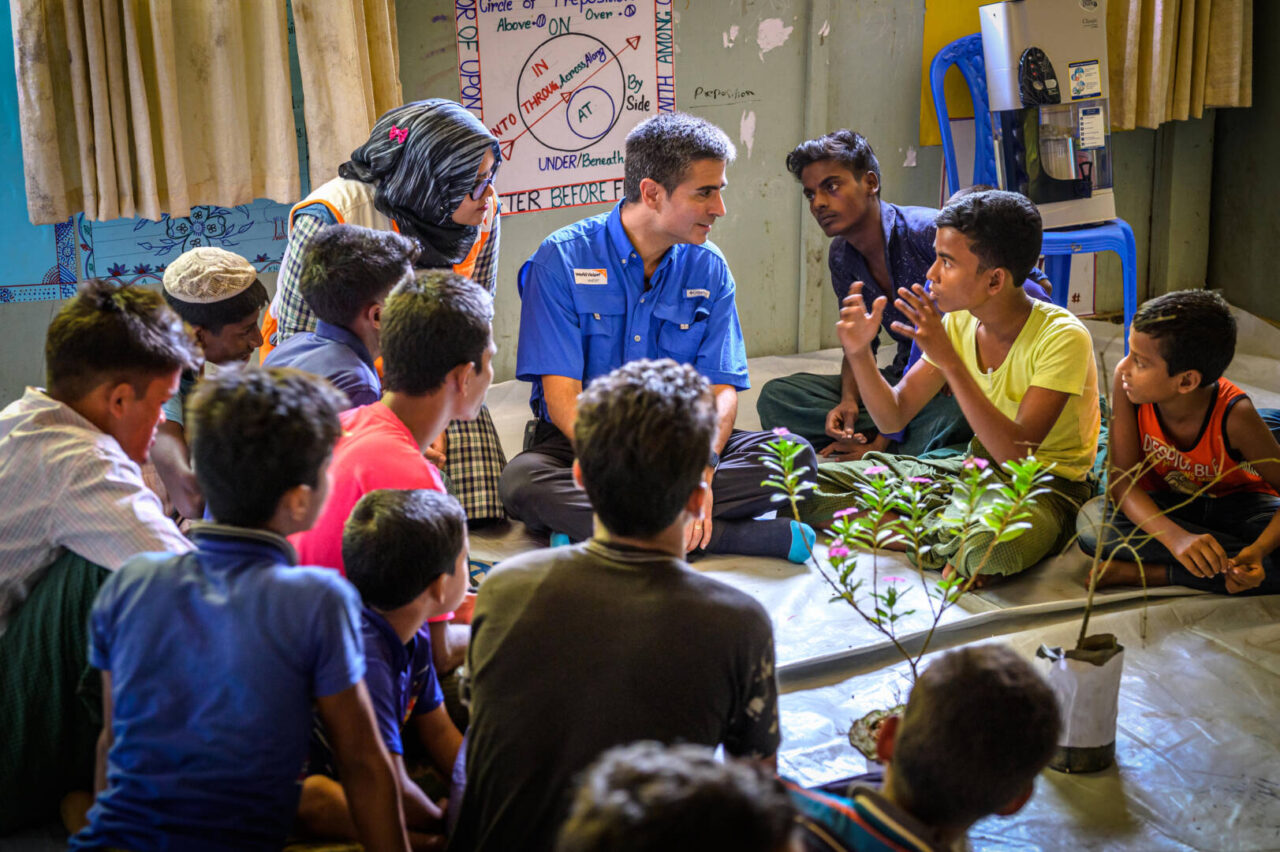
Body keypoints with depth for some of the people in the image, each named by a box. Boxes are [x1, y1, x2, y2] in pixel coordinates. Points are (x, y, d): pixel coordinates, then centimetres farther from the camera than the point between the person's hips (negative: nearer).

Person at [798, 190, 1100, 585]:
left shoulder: (1062, 337, -21)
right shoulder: (959, 323, -1)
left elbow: (1018, 453, -31)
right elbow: (893, 417, 3)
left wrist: (949, 360, -34)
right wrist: (859, 353, -15)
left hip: (1047, 483, -6)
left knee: (993, 545, -44)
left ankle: (937, 532, -11)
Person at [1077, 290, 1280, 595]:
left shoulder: (1234, 415, -29)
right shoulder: (1126, 383, -25)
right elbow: (1121, 478, -25)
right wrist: (1177, 538, -44)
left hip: (1233, 502, -2)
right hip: (1164, 504, 2)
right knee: (1092, 520, -31)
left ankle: (1150, 573, -25)